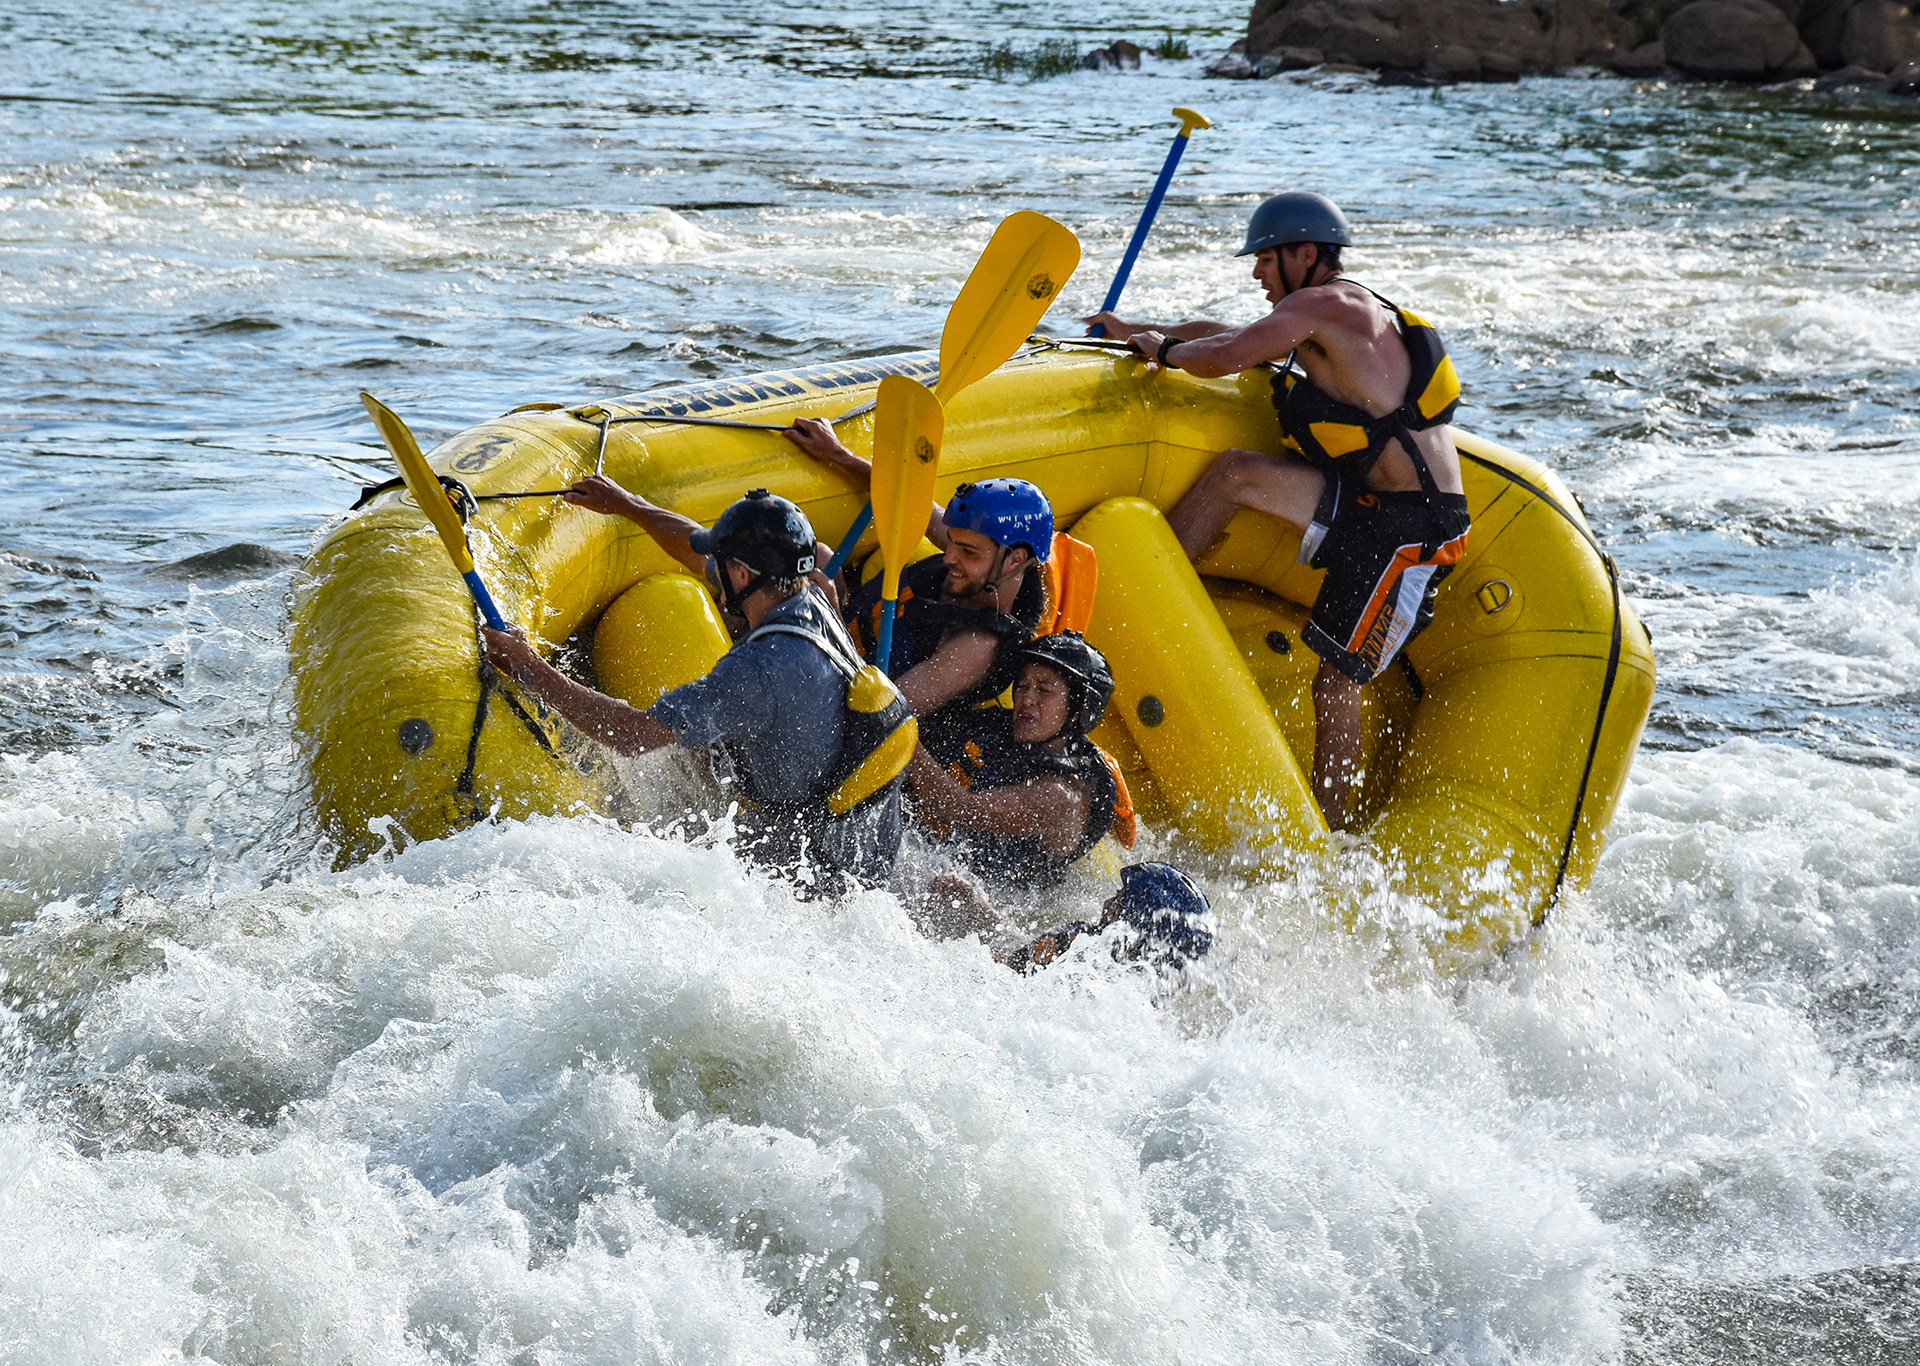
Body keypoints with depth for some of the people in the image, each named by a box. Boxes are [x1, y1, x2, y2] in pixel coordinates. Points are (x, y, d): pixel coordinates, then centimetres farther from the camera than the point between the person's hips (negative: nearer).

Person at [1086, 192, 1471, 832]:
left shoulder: (1322, 306, -13)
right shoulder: (1338, 315, 18)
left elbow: (1222, 357, -20)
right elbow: (1233, 336, 31)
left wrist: (1164, 350, 1)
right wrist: (1137, 331, 35)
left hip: (1409, 531, -10)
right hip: (1365, 504, 10)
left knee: (1336, 679, -6)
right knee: (1237, 472, 3)